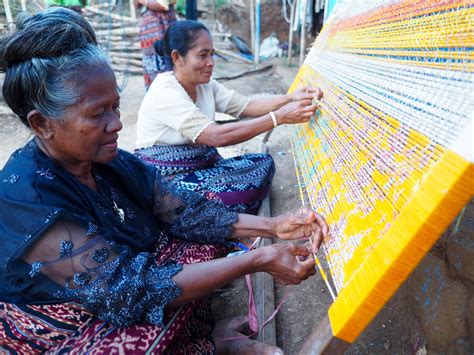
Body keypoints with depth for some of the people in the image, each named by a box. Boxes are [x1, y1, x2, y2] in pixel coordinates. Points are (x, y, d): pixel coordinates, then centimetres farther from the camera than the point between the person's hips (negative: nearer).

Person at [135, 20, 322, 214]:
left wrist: (290, 98, -18)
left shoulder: (205, 84, 5)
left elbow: (246, 106, -2)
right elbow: (217, 136, -32)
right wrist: (279, 117, -32)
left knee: (263, 163, -5)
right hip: (168, 180, -8)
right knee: (243, 191, -27)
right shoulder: (165, 94, -22)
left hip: (203, 166, 9)